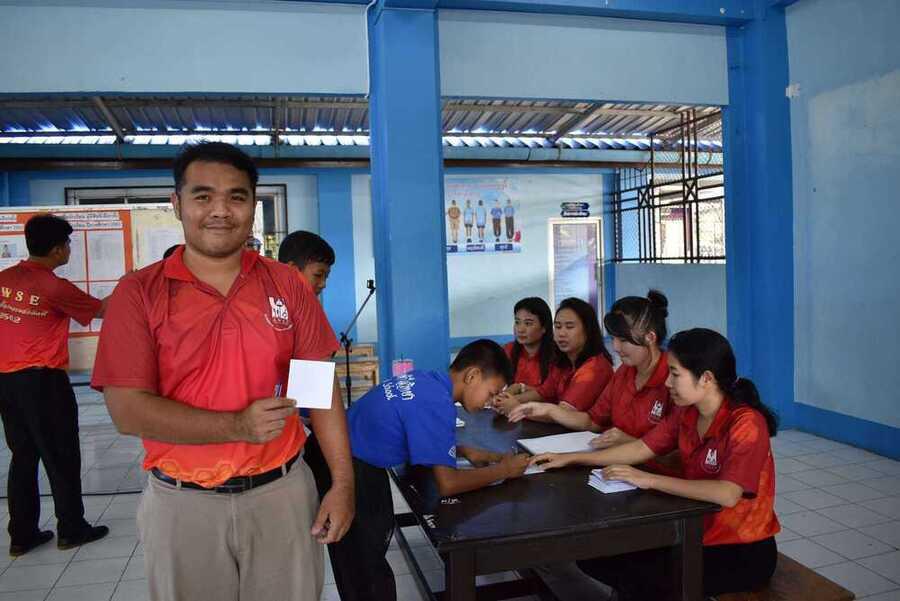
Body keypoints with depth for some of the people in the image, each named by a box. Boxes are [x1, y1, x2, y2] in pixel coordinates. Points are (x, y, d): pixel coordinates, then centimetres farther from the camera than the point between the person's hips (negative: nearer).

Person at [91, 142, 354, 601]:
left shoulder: (287, 284, 0)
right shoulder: (139, 293, -6)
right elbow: (128, 411, -12)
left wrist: (342, 482, -4)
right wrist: (238, 426, -22)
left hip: (282, 491, 1)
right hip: (182, 503, -1)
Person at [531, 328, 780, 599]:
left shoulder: (746, 424, -24)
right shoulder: (686, 415, -2)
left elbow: (727, 494, -35)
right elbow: (641, 449, 5)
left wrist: (649, 480, -30)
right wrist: (571, 458, 1)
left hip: (743, 551, -7)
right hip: (697, 536, 7)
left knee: (638, 579, -25)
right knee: (595, 556, -2)